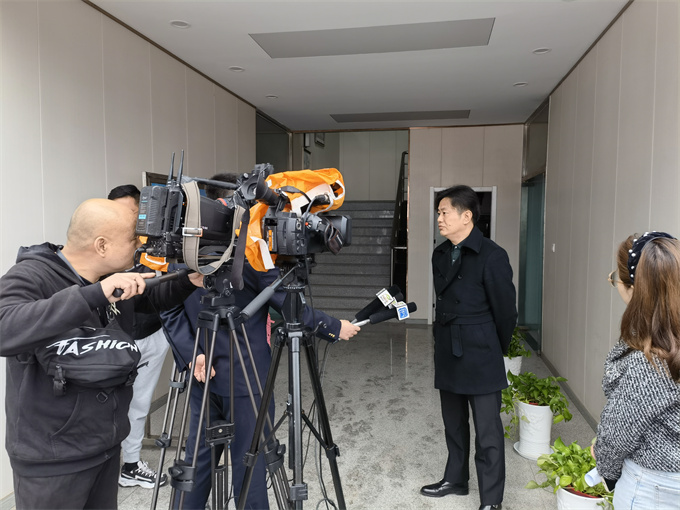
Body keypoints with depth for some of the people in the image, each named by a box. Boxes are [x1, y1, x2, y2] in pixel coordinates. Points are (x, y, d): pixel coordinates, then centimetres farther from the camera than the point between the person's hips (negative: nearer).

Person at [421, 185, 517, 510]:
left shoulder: (492, 256, -14)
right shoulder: (440, 254, 8)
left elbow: (506, 312, -8)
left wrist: (495, 350, 3)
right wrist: (443, 342, 13)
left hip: (480, 358, -7)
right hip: (448, 355, 7)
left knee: (488, 433, 3)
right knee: (453, 424, 19)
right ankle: (455, 480, 37)